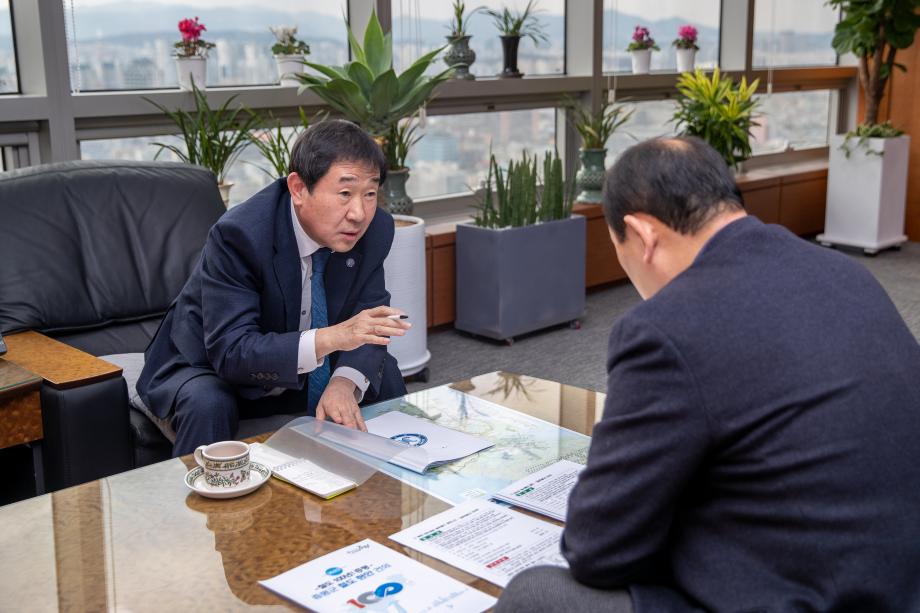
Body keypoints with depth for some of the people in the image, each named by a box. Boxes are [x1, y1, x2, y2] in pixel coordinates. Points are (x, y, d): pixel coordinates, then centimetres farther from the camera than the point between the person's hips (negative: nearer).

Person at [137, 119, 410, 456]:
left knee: (383, 374, -11)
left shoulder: (374, 228, -15)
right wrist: (331, 338, -48)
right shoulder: (239, 233, -31)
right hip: (208, 369, -5)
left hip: (299, 375, 5)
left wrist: (344, 382, -30)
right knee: (208, 405, -35)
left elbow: (365, 319, -8)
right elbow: (230, 352, -35)